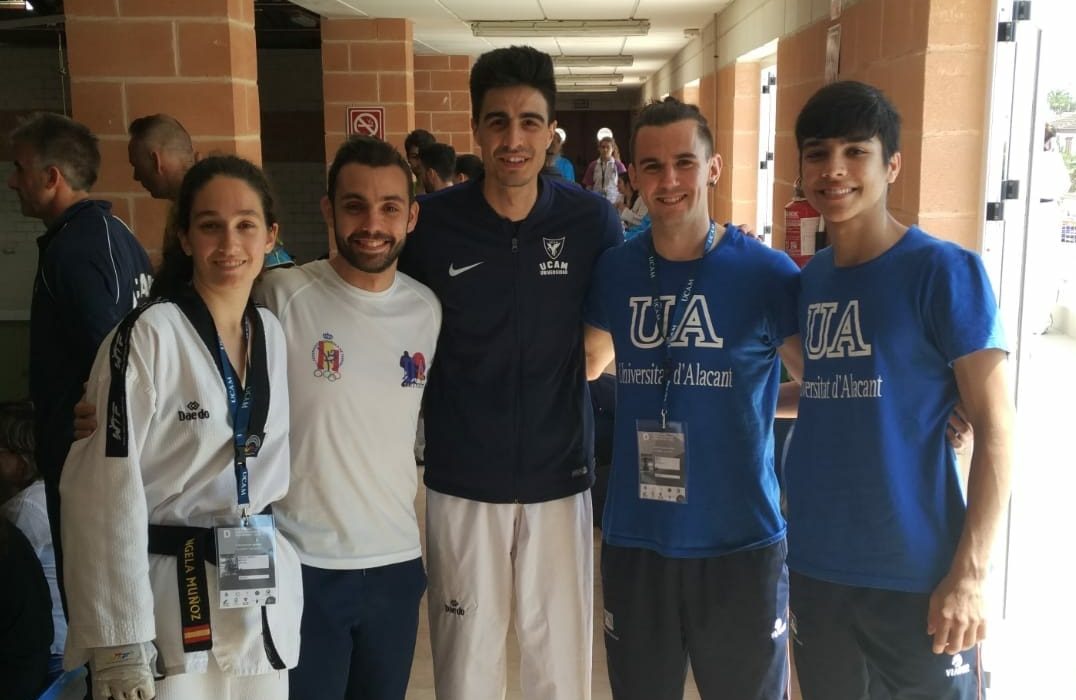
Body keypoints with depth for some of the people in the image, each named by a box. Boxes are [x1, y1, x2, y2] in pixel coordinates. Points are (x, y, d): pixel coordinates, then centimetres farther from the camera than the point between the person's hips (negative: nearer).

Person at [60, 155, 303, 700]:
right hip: (168, 600, -5)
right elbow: (105, 490, -15)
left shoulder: (272, 333, 6)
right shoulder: (148, 335, -13)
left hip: (265, 594, 6)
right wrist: (119, 642, -16)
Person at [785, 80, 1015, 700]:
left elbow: (995, 429, -11)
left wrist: (970, 573, -16)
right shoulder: (808, 279, 6)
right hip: (816, 565, 5)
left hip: (918, 573, -5)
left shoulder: (945, 271, -10)